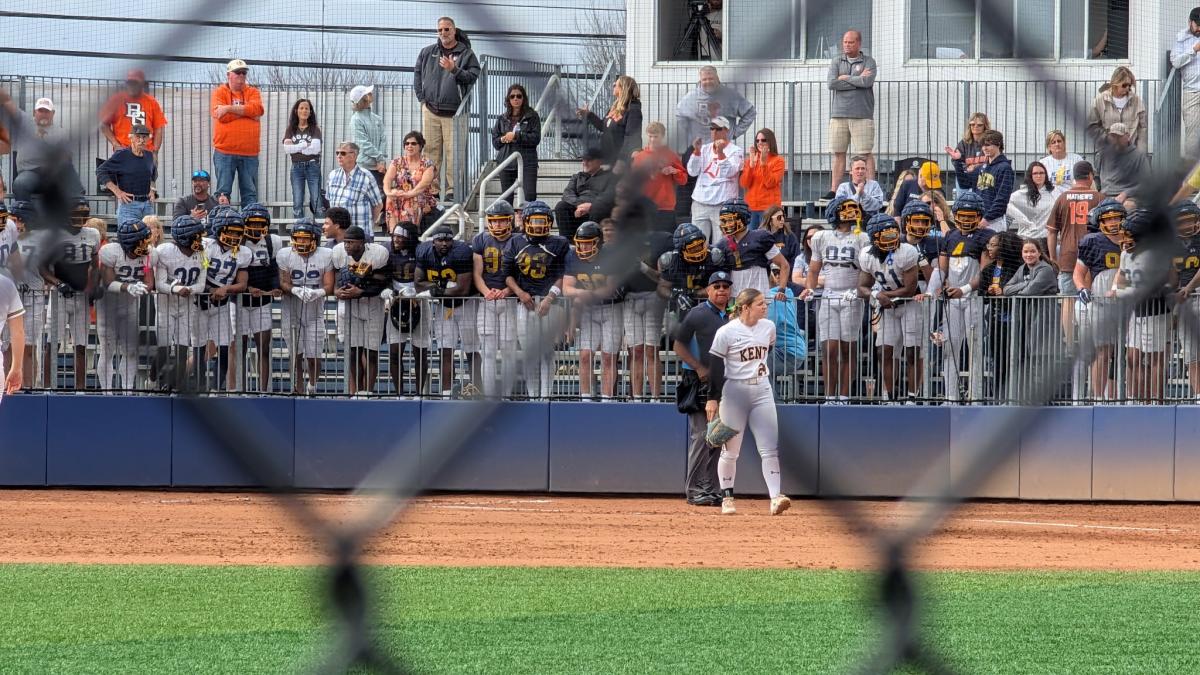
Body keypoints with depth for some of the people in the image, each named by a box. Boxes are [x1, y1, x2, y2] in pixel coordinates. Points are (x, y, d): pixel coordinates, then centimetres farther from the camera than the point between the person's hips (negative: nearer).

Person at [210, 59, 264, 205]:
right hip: (225, 153, -2)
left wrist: (230, 108, -13)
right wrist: (246, 111, -6)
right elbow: (221, 116, -12)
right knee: (223, 192, -2)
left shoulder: (253, 92, 12)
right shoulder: (219, 93, 4)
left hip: (249, 154, 2)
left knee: (251, 193, 3)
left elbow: (258, 109, -9)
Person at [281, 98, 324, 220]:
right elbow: (287, 148, -5)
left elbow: (316, 149, -10)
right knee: (297, 204, 1)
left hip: (312, 167, -2)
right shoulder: (291, 130, 9)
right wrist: (305, 145, -9)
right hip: (296, 167, 2)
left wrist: (295, 147, -7)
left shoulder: (315, 129, 4)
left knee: (316, 203, -5)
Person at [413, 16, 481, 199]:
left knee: (453, 152, -7)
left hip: (453, 113, -3)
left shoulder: (466, 54, 2)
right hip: (430, 110, 3)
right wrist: (422, 98, 13)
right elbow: (417, 73, 22)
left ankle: (453, 189, -5)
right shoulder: (428, 53, 13)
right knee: (431, 150, 2)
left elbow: (473, 77, -5)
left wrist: (454, 70, -19)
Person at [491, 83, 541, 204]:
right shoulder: (502, 119, 15)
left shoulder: (532, 116, 5)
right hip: (506, 161, 4)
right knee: (507, 198, 4)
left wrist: (516, 136, -12)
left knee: (530, 196, -18)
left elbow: (536, 138, -5)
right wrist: (503, 139, -8)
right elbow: (495, 142, 13)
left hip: (527, 162, -4)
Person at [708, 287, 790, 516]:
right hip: (734, 392, -4)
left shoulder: (768, 327, 2)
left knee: (770, 448, -7)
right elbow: (715, 366, -9)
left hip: (762, 391, 4)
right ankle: (727, 498, 17)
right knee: (730, 450, 5)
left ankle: (775, 498, -12)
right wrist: (712, 398, -11)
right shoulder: (726, 332, -11)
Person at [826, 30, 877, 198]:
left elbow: (867, 81, -13)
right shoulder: (837, 61, 12)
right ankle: (834, 190, 6)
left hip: (862, 115, -3)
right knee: (838, 153, 4)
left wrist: (845, 78, -3)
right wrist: (858, 80, -5)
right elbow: (832, 83, -3)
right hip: (839, 114, 3)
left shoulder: (868, 62, 5)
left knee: (865, 153, -5)